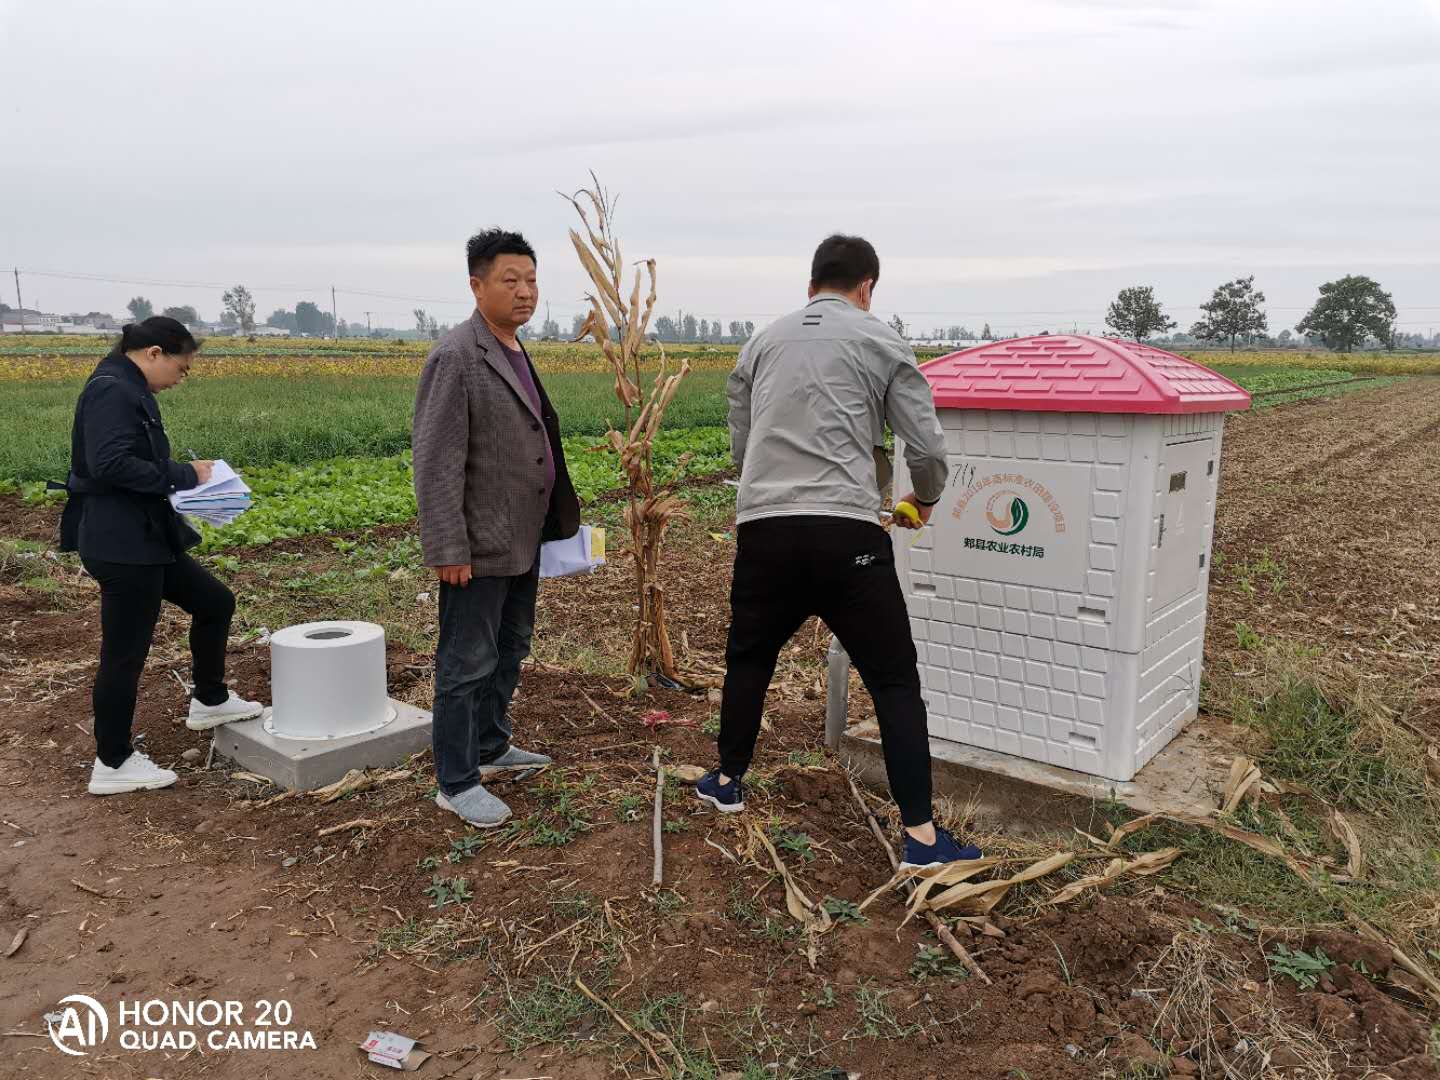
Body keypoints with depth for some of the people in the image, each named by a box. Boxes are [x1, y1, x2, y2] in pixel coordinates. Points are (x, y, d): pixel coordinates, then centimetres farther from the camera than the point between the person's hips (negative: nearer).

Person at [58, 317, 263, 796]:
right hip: (122, 544, -10)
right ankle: (112, 765, 16)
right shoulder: (112, 391, -17)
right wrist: (184, 475, -19)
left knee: (215, 601, 19)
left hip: (146, 538, 10)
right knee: (125, 653, 1)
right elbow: (110, 464, -27)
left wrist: (184, 476, 3)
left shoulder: (130, 391, 14)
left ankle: (210, 701, 35)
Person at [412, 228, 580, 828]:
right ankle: (455, 783, 14)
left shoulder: (516, 352, 12)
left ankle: (492, 747, 37)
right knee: (467, 665, 1)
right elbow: (436, 462, -19)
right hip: (481, 545, -9)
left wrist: (551, 522, 18)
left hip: (523, 540, 9)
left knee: (510, 651, 20)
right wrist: (449, 549, -22)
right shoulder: (455, 357, -16)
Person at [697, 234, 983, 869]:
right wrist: (924, 500, 23)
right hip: (844, 532, -3)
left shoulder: (764, 342, 16)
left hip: (762, 527, 4)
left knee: (749, 658, 24)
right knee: (894, 680, 5)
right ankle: (921, 834, 6)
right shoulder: (882, 342, 6)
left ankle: (727, 781, 38)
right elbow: (927, 447, 3)